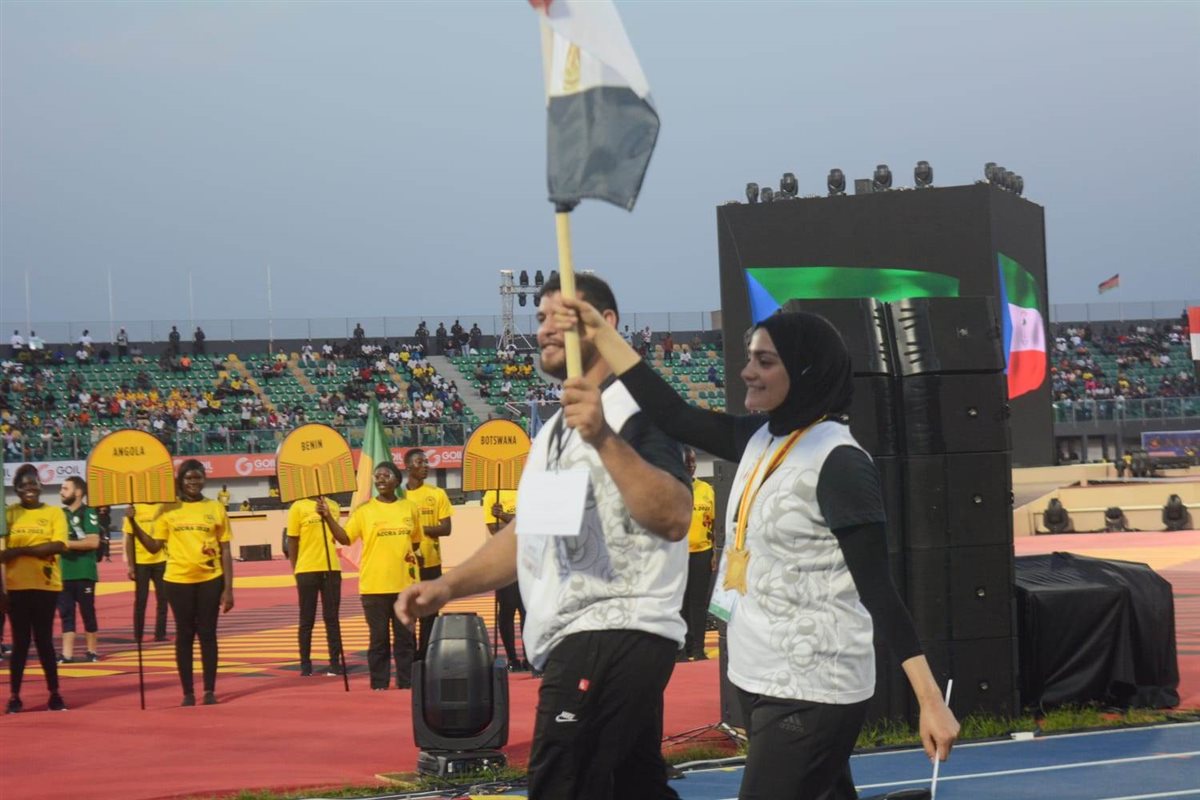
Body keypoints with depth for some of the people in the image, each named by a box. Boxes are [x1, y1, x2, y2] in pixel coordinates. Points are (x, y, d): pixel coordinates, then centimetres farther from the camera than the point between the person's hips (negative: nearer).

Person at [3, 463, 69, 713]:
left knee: (44, 640, 4)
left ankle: (54, 694, 12)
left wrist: (20, 550, -15)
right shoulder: (8, 514, 3)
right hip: (16, 586, 0)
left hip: (46, 586, 0)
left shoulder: (54, 513, 2)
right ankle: (14, 697, 9)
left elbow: (58, 545, -11)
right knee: (20, 641, 4)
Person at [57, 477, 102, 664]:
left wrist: (68, 544, -14)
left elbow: (93, 542, -16)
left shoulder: (88, 513, -6)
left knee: (87, 612, 3)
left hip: (84, 572, -6)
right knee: (65, 613, 3)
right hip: (63, 572, 6)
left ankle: (92, 651, 13)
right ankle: (67, 654, 2)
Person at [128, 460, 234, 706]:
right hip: (178, 580, 0)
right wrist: (134, 524, -10)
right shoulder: (169, 510, 4)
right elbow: (154, 546, 3)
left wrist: (228, 588, -1)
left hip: (210, 579, 0)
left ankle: (210, 691, 9)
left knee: (208, 633, 3)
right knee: (184, 635, 4)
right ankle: (187, 692, 9)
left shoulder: (216, 509, 3)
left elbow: (225, 551, 3)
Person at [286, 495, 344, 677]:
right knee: (307, 619, 3)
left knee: (332, 617, 5)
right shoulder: (298, 508, -3)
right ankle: (305, 665, 9)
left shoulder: (333, 506, 8)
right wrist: (295, 571, -5)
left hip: (332, 569, 3)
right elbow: (292, 541, -2)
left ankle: (335, 663, 8)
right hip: (307, 570, -3)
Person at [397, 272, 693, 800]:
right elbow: (532, 532, 27)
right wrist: (449, 585, 16)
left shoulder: (632, 411, -10)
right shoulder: (555, 429, 21)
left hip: (615, 634, -10)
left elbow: (673, 518, -24)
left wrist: (605, 440, -34)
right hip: (582, 639, 10)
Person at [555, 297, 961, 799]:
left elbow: (877, 588, -17)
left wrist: (930, 701, -20)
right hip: (762, 682, 8)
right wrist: (602, 336, 15)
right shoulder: (763, 440, 7)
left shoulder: (838, 462, -15)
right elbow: (673, 415, 16)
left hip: (810, 694, -8)